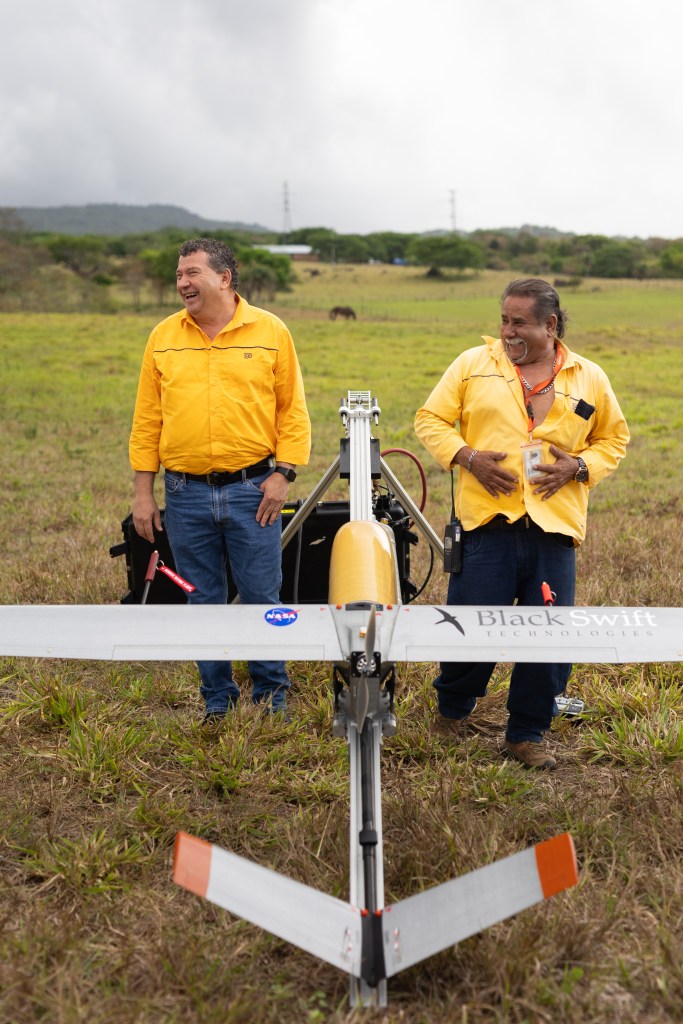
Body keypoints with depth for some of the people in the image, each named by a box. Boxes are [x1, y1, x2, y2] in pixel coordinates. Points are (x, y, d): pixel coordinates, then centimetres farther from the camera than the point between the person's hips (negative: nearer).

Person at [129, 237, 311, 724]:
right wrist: (144, 491, 4)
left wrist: (283, 472, -7)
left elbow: (293, 410, 2)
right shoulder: (164, 337, 7)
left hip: (252, 490, -2)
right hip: (185, 494, 2)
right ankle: (217, 702, 23)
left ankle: (272, 697, 20)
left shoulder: (270, 332, 2)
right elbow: (147, 419, 8)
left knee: (262, 599, 3)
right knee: (203, 603, 10)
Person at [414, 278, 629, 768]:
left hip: (555, 526, 2)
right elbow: (431, 419, 8)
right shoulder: (474, 363, 6)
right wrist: (467, 456, -9)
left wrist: (580, 465, -1)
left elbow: (614, 438, 19)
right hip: (487, 523, -1)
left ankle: (527, 734, 20)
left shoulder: (589, 378, 10)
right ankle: (453, 709, 30)